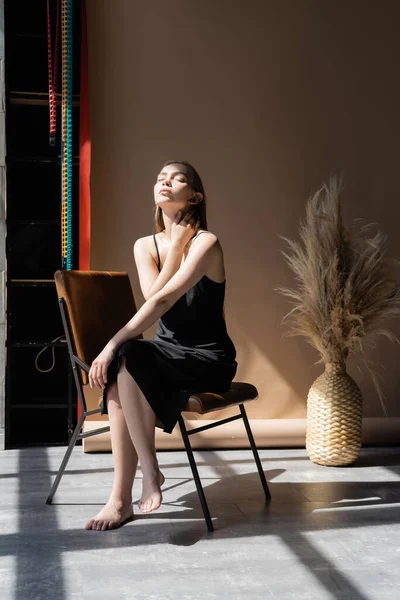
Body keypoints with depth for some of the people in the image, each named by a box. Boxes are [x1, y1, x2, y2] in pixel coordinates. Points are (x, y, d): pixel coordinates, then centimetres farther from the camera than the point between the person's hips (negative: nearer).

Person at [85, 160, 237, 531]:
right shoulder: (145, 246, 8)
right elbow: (152, 295, -10)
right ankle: (120, 498, -23)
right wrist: (175, 247, -11)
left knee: (125, 361, -31)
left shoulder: (205, 243, -13)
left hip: (208, 360, -5)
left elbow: (163, 300, -24)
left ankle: (151, 471, -18)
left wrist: (112, 345, -29)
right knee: (116, 380, -28)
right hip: (167, 353, 5)